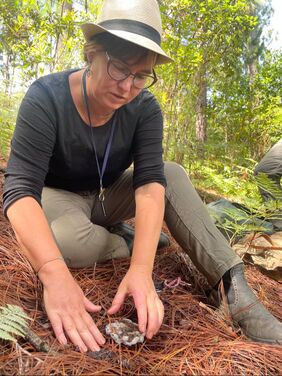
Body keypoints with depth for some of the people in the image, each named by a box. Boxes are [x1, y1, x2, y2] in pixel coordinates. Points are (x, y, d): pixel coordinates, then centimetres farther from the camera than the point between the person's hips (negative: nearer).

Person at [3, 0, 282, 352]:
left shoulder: (144, 109, -16)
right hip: (58, 198, -2)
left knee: (172, 174, -22)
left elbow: (150, 181, -26)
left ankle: (236, 290, -25)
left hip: (107, 197, 3)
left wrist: (141, 269, -42)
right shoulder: (46, 98, -25)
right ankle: (125, 241, -6)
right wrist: (55, 275, -50)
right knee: (65, 239, -38)